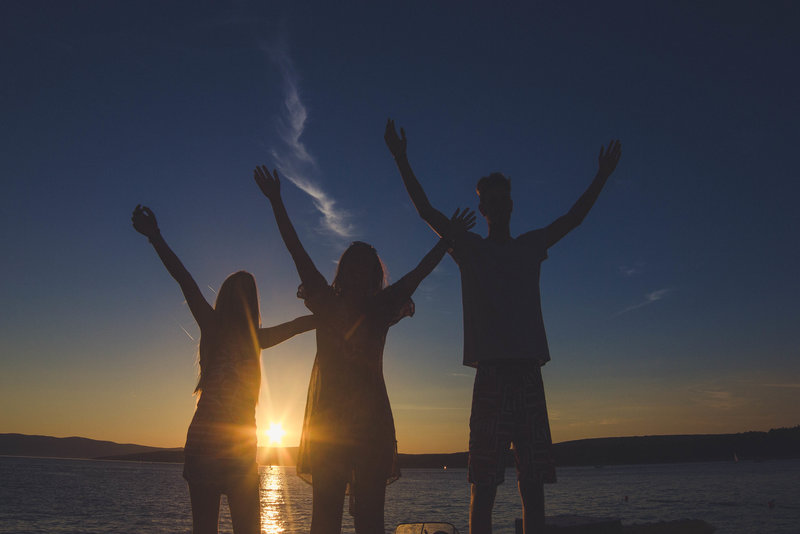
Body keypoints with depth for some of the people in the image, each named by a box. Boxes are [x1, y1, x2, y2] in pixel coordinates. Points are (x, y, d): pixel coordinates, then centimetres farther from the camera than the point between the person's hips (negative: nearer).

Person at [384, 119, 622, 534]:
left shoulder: (531, 246, 19)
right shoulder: (469, 248, 10)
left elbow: (574, 217, 25)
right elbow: (426, 211, 4)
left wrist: (603, 175, 26)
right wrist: (402, 161, 1)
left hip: (528, 373, 3)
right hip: (491, 372, -3)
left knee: (533, 483, 3)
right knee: (484, 484, -5)